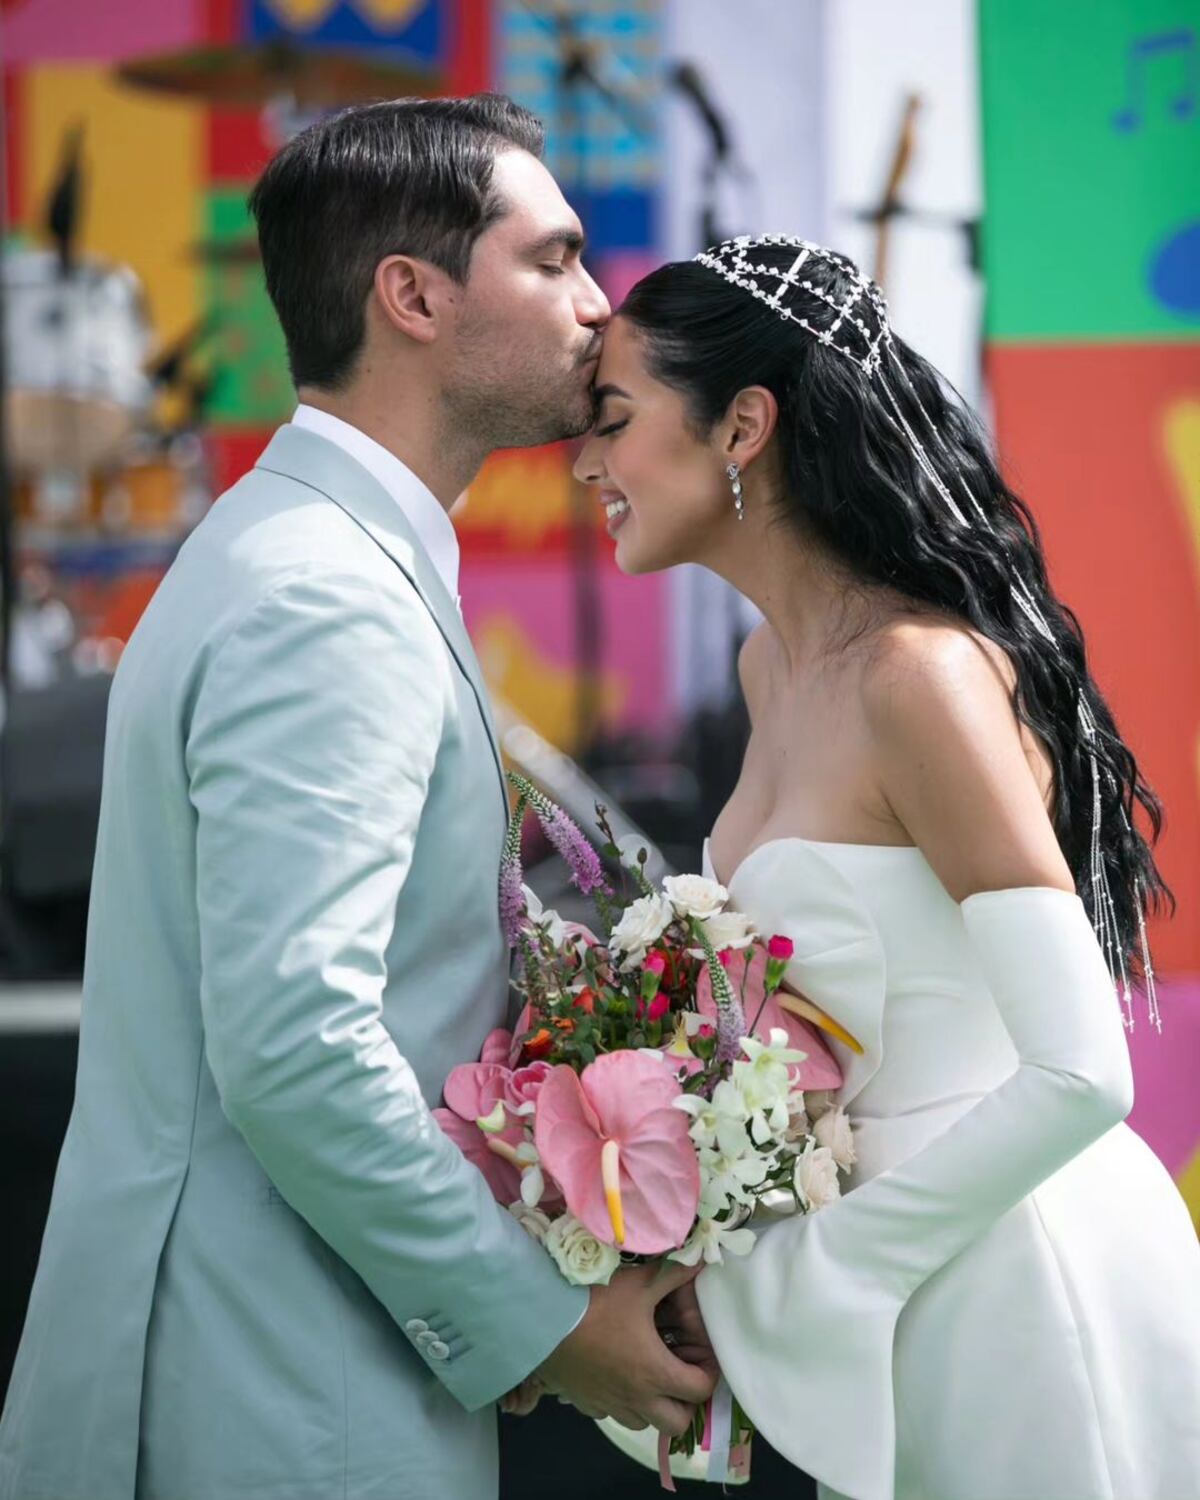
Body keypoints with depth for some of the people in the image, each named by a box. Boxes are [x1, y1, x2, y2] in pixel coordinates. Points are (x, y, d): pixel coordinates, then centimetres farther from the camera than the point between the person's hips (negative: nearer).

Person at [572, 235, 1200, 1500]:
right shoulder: (776, 661, 7)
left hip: (1018, 1290, -9)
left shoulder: (921, 675, -21)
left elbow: (1079, 1077, -25)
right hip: (903, 1293, 9)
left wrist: (790, 1276, -18)